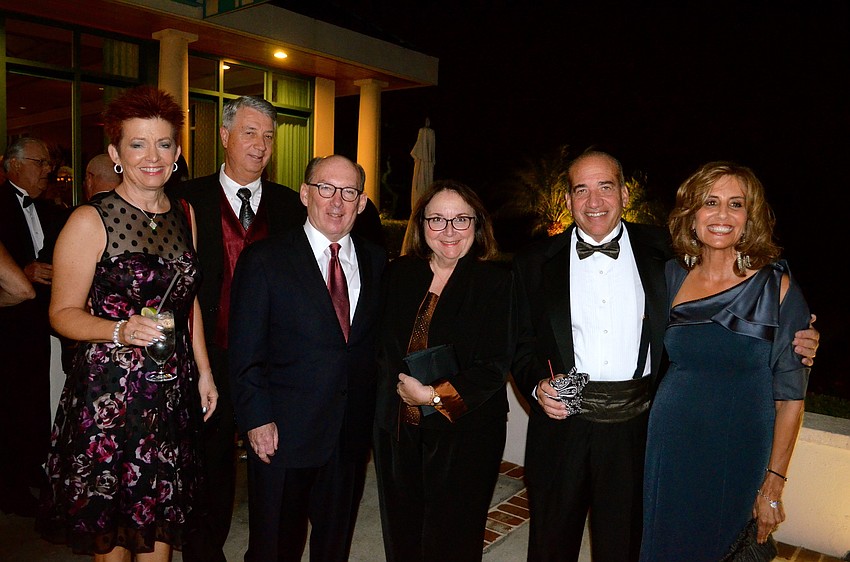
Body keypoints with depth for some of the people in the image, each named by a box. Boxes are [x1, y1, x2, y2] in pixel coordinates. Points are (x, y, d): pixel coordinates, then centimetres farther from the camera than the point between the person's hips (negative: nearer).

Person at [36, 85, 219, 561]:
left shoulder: (185, 215, 7)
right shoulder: (90, 221, -9)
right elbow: (64, 313, -8)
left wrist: (204, 371, 11)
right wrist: (122, 330, -26)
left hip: (173, 392, 5)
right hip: (108, 392, -4)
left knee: (162, 521, 14)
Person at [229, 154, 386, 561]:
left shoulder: (376, 260, 4)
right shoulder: (264, 259, -7)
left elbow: (378, 339, 6)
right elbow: (245, 352, -8)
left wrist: (375, 414, 0)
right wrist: (256, 420, -12)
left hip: (353, 434, 4)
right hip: (282, 435, -3)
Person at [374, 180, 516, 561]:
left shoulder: (496, 281, -7)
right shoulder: (398, 274, 5)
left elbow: (496, 366, -11)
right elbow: (382, 346, 12)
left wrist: (436, 396, -16)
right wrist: (401, 386, -3)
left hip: (465, 433, -3)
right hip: (397, 429, 4)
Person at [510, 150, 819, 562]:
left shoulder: (660, 252, 1)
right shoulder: (535, 263, 1)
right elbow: (522, 346, 5)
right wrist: (537, 386, -13)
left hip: (634, 429, 0)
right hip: (561, 426, 0)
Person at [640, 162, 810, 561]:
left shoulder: (776, 286, -10)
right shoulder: (672, 276, -2)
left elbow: (790, 393, -7)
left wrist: (773, 483, -7)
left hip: (737, 458, -2)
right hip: (670, 449, 2)